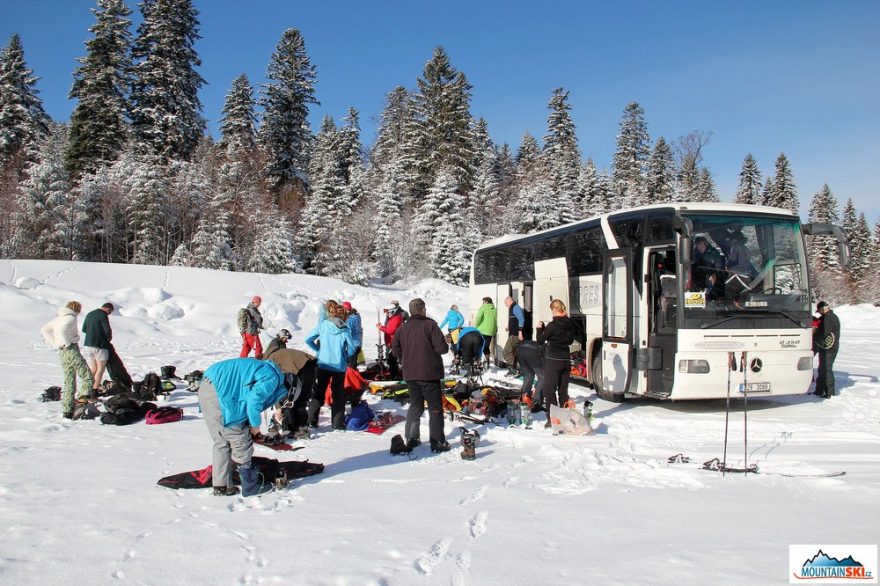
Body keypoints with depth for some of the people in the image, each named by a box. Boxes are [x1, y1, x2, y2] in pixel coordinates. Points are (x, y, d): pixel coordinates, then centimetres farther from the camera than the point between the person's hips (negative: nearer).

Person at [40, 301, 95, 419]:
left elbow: (44, 330, 21)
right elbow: (62, 329, -28)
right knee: (87, 376, -3)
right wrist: (67, 343, -16)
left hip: (62, 352, 8)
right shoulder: (71, 318, -9)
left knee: (69, 381, 11)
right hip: (72, 350, -8)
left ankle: (67, 411, 11)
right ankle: (84, 395, -24)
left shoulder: (58, 318, 17)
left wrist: (55, 344, 14)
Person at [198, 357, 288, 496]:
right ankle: (251, 485, 14)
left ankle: (221, 486, 24)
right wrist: (255, 425, -1)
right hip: (219, 393, -10)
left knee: (221, 442, 19)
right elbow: (254, 401, -17)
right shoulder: (273, 378, -6)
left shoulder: (264, 368, 24)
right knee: (241, 443, 3)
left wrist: (248, 425, 20)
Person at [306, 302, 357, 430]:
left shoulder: (322, 325, -5)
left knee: (318, 393, 11)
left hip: (323, 365, 0)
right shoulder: (345, 329, -5)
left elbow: (308, 339, -6)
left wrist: (318, 349, 9)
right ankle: (338, 422, 11)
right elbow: (351, 349, -5)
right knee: (338, 395, 11)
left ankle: (312, 420, 10)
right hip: (340, 366, 0)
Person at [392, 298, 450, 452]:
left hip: (410, 375, 5)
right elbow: (442, 347, -18)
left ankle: (411, 438, 19)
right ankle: (437, 441, 2)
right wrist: (445, 346, 4)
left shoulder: (403, 328, 4)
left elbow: (395, 349, 7)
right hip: (429, 374, -5)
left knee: (415, 405, 19)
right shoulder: (429, 324, -12)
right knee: (435, 407, 3)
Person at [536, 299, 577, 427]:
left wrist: (540, 328, 8)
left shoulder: (552, 325, -17)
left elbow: (540, 340, -8)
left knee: (549, 390, 1)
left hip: (553, 360, -6)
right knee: (563, 390, 15)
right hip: (566, 359, 6)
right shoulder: (571, 324, 0)